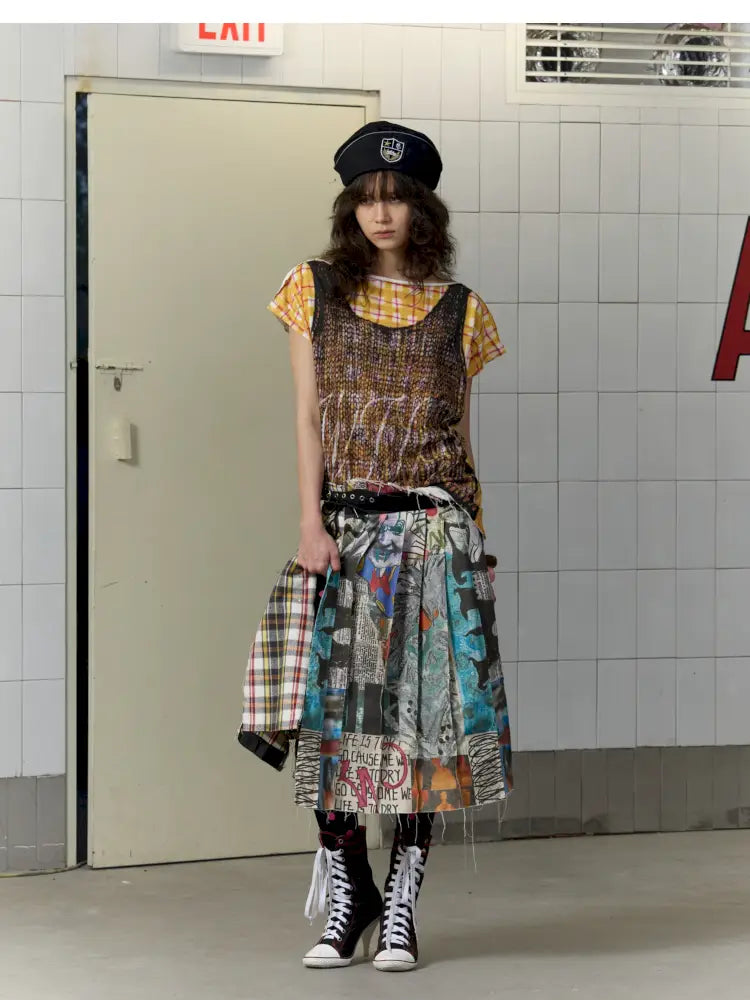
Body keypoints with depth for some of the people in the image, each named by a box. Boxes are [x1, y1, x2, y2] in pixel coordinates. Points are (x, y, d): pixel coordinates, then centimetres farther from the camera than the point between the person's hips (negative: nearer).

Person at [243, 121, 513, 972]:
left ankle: (400, 906, 7)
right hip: (343, 525, 0)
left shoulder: (458, 310, 7)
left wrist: (474, 536, 6)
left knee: (425, 708, -2)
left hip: (432, 528, 0)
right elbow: (307, 418, 3)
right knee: (336, 708, -1)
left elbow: (461, 433, 10)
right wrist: (312, 521, -7)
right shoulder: (316, 291, 6)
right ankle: (344, 897, 12)